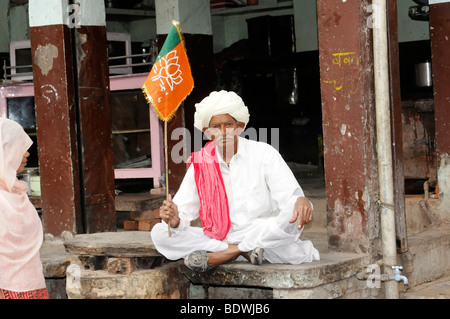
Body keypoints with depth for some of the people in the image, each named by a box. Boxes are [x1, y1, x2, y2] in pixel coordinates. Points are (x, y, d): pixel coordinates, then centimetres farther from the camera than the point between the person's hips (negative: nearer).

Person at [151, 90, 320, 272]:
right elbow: (184, 214, 3)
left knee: (293, 214, -34)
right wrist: (175, 220, -23)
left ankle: (214, 258, -22)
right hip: (222, 239, 2)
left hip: (266, 235, -2)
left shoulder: (263, 153, -1)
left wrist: (301, 201, -35)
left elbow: (289, 195, -10)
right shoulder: (199, 165, 5)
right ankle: (242, 251, -22)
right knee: (159, 233, -16)